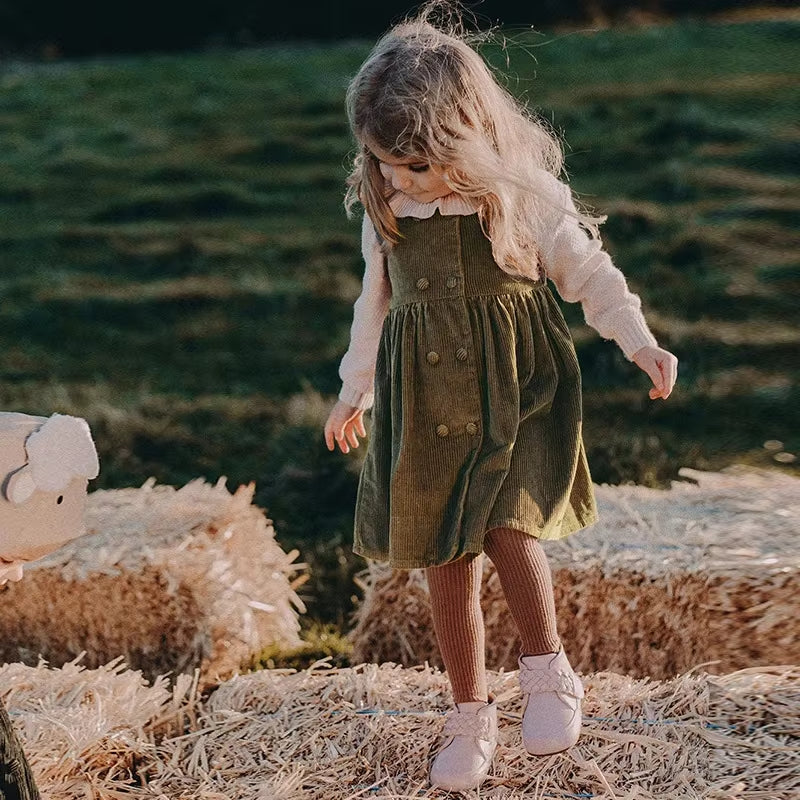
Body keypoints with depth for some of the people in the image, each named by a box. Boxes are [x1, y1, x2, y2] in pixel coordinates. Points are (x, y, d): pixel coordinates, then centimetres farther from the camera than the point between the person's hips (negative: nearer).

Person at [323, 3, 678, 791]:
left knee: (507, 527, -21)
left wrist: (641, 345, -10)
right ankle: (470, 714, 22)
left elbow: (586, 270, -1)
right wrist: (355, 392, 21)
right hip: (425, 398, 4)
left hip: (517, 386, -4)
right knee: (444, 558, 6)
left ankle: (547, 669, 5)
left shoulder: (524, 192, -11)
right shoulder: (382, 208, 1)